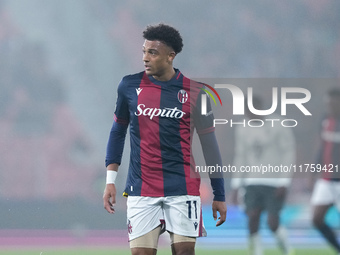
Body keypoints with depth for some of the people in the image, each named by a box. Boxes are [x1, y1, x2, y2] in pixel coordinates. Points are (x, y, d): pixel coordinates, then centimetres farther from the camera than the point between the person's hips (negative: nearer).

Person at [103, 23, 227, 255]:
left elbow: (209, 144, 5)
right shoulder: (130, 86, 3)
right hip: (141, 190, 1)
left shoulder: (194, 92, -1)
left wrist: (219, 195, 5)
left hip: (183, 189, -1)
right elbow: (118, 131, 14)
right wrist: (110, 180, 7)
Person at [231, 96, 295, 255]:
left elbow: (289, 152, -5)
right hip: (252, 183, 4)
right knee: (252, 219, -13)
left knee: (273, 223, -8)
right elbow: (240, 158, 15)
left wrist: (284, 181, -11)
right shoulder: (243, 130, 9)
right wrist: (235, 186, 11)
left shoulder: (278, 126, -5)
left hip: (275, 183, -4)